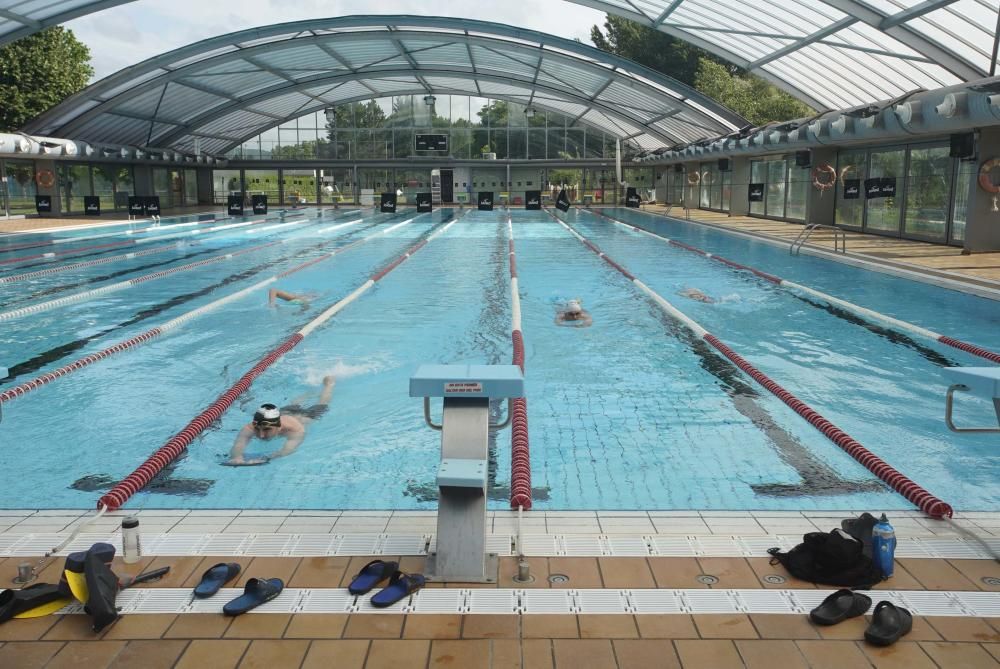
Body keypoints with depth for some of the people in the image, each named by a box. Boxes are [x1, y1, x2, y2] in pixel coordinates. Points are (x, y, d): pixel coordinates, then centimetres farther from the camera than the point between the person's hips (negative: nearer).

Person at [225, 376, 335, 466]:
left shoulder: (295, 429, -50)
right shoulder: (249, 428, -43)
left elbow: (288, 448, -66)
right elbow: (238, 445, -58)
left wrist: (266, 458, -82)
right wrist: (237, 457, -81)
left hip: (305, 415, -2)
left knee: (321, 405, 30)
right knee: (293, 405, 36)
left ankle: (328, 383, 58)